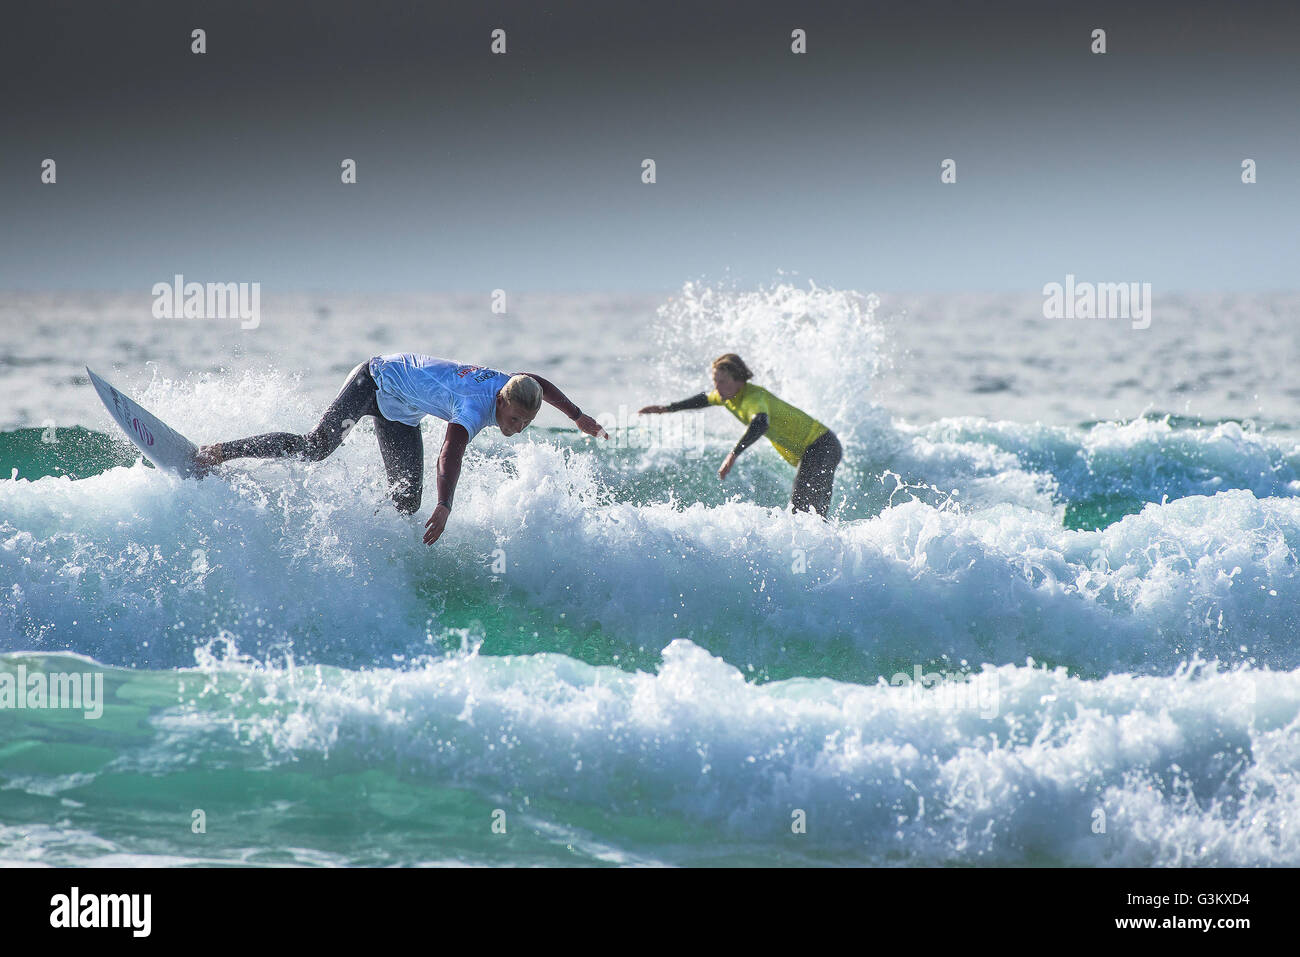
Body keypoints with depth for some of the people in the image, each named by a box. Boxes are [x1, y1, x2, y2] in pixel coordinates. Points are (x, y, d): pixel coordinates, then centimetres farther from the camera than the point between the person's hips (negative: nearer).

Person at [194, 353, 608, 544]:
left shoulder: (513, 386, -13)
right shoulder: (478, 407, -37)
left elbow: (540, 384, 12)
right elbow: (450, 454, -52)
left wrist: (578, 416, 18)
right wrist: (444, 507, -64)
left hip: (401, 414, 9)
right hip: (377, 379, -9)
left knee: (406, 501, -4)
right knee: (316, 446, -24)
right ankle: (216, 452, -18)